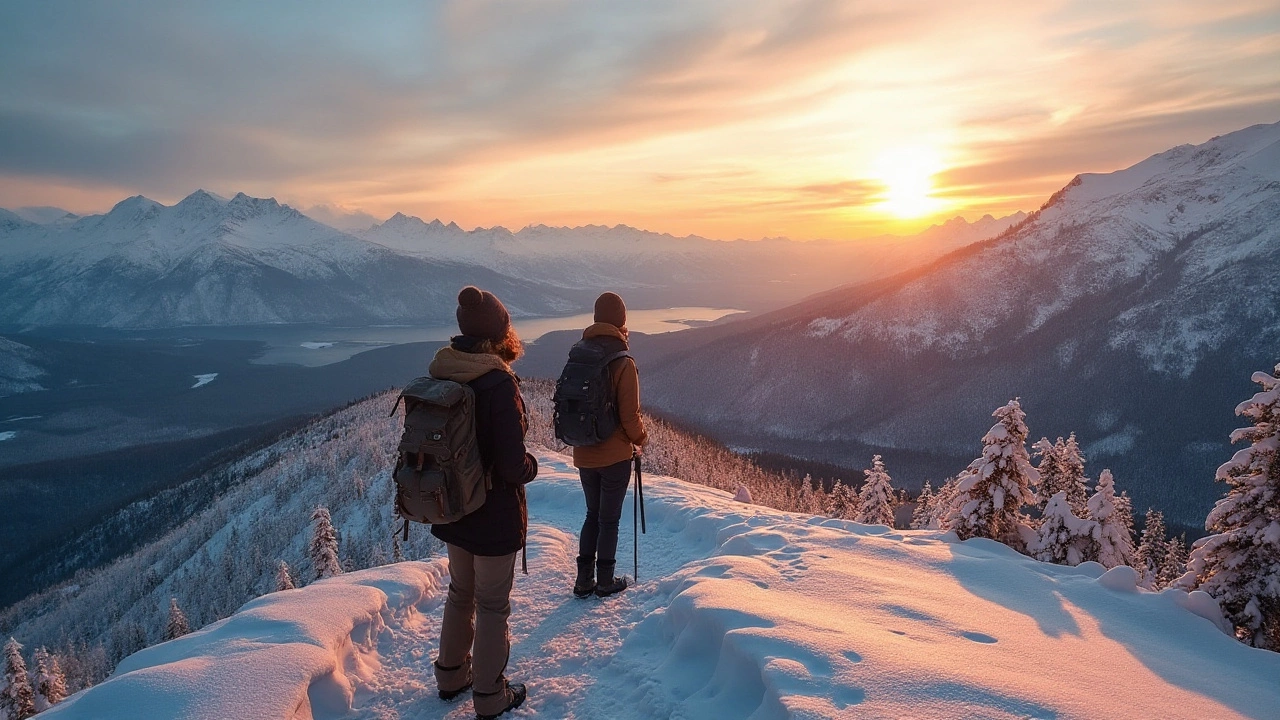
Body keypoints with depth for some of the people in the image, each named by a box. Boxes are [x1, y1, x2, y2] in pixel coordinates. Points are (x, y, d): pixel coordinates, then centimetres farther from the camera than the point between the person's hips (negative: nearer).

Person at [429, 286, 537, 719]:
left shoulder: (439, 375, -5)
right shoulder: (499, 384, -26)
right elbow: (513, 467, -26)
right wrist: (532, 466, -5)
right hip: (495, 516, -6)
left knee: (461, 593, 26)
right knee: (492, 605, 13)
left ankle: (451, 676, 43)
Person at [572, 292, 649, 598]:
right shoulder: (623, 363, -18)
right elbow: (630, 414, -16)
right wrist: (640, 439, 3)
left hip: (583, 454, 5)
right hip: (615, 455, -5)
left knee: (592, 514, 20)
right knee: (609, 518, 10)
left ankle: (584, 580, 25)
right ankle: (605, 582, 23)